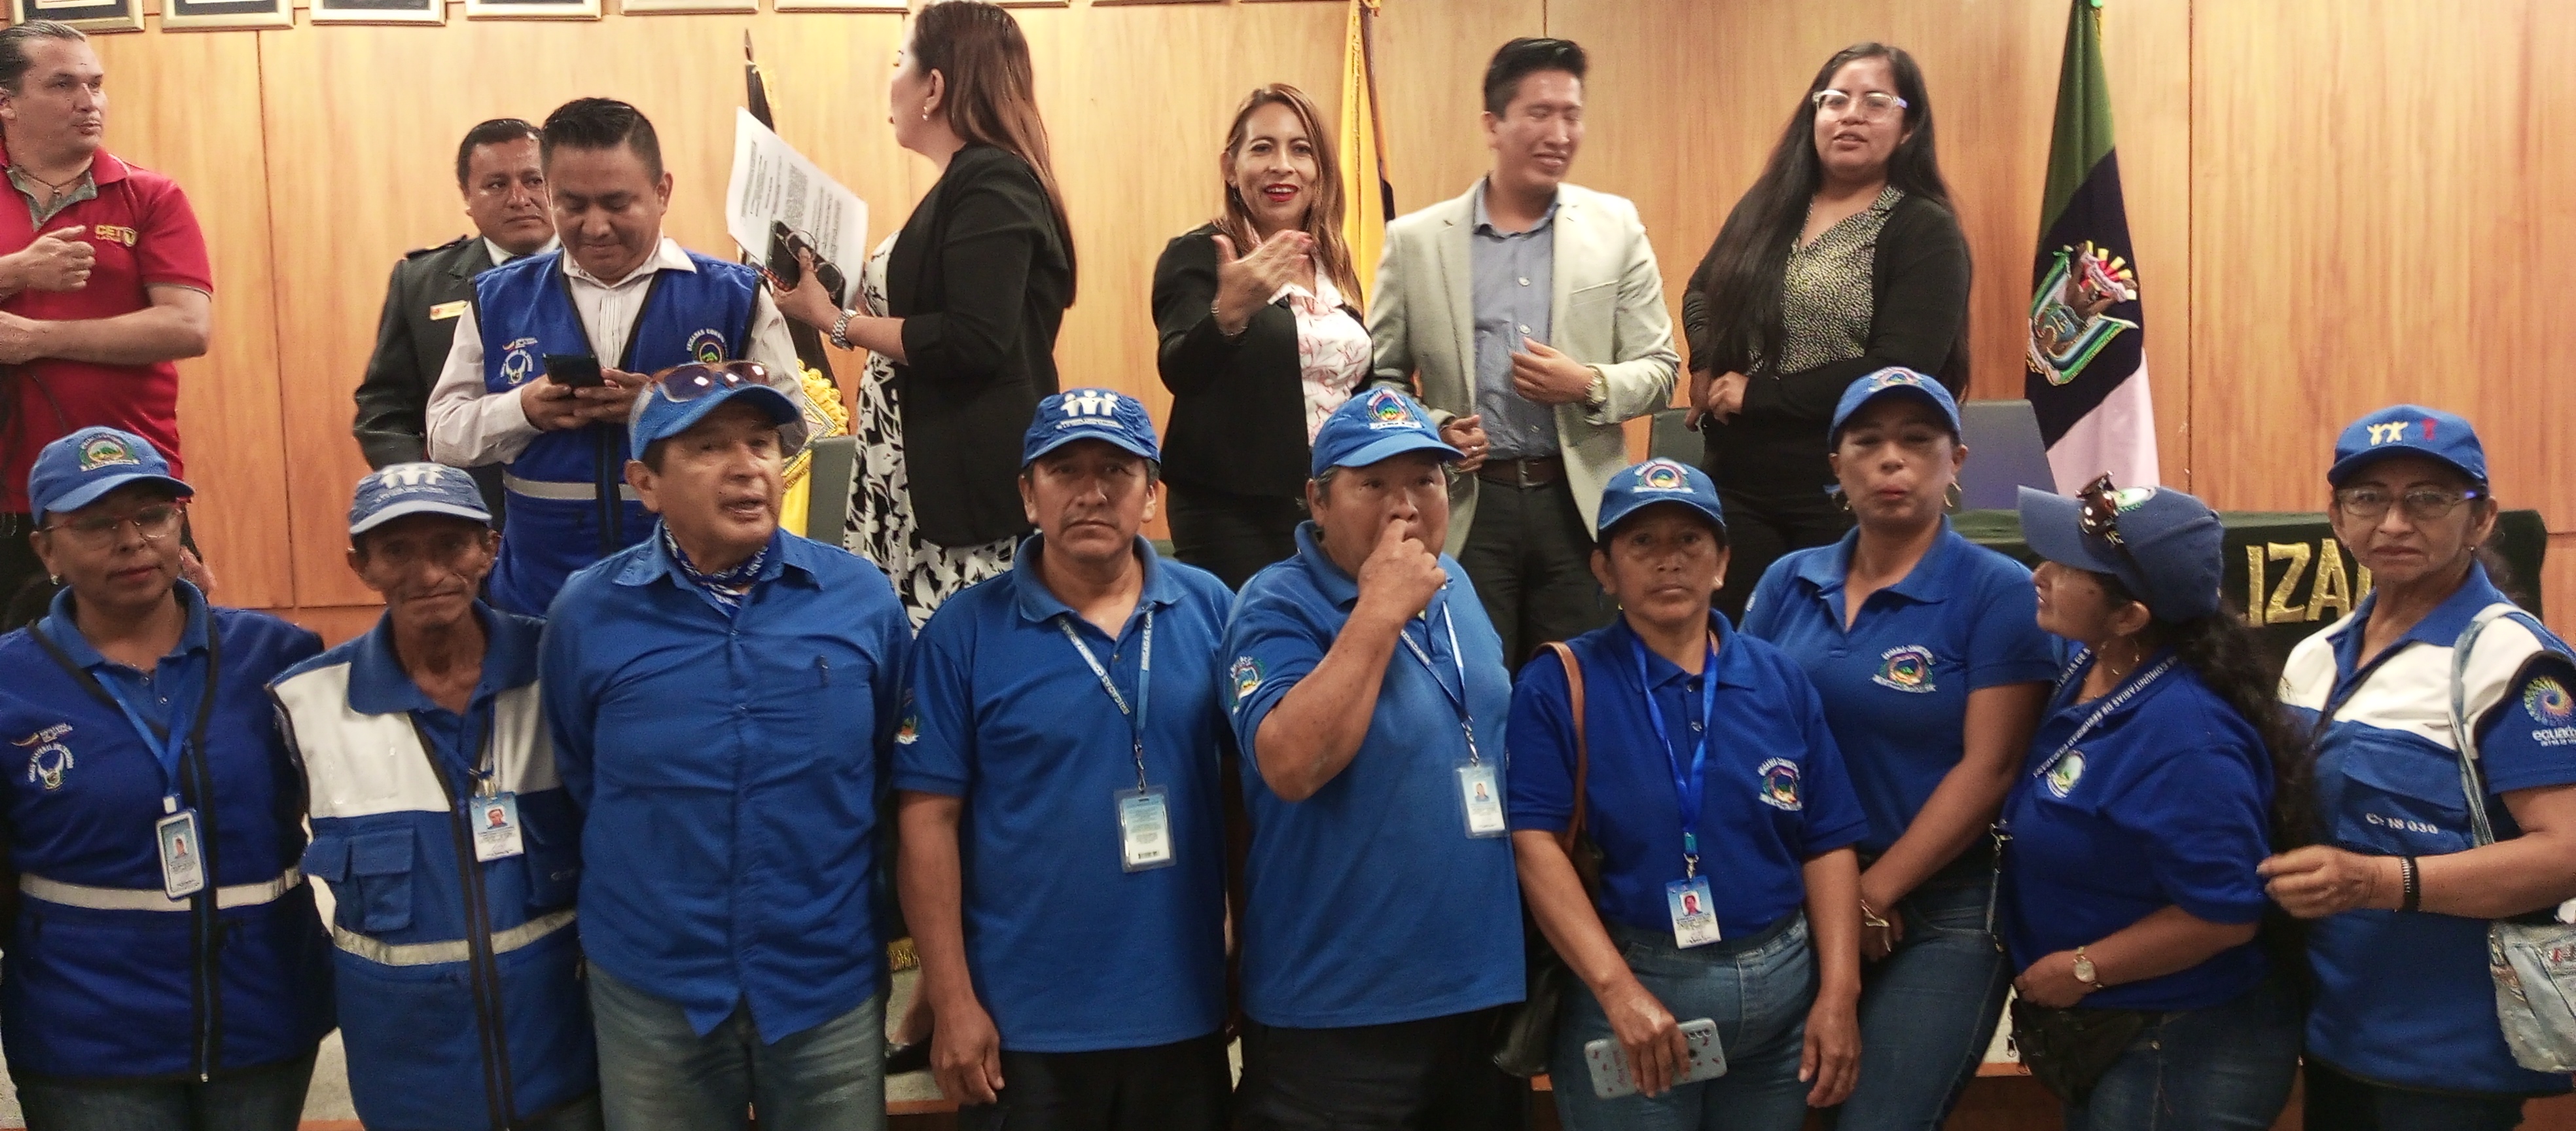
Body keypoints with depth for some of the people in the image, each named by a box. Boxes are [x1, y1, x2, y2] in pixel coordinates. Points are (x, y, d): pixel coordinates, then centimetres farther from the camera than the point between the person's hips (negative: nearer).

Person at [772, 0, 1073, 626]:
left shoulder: (991, 182, -13)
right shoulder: (969, 182, 17)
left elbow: (973, 342, -22)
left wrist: (836, 322, -14)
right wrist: (829, 287, 12)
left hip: (970, 482, -10)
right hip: (924, 477, 10)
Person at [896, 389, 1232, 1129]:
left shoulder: (1209, 608, 1)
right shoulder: (965, 630, -6)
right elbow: (930, 819, -7)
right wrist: (953, 1003, -9)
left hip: (1185, 1015, 3)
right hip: (1024, 1026, -2)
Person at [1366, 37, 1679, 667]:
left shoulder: (1616, 228, 4)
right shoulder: (1415, 239, 1)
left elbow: (1660, 369, 4)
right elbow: (1380, 377, 7)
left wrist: (1590, 386, -16)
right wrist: (1430, 430, -12)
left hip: (1580, 504, 1)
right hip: (1465, 508, -1)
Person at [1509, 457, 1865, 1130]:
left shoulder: (1780, 680, 6)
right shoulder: (1560, 685, -6)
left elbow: (1829, 843, 4)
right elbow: (1535, 844, -14)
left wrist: (1838, 993, -4)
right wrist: (1618, 990, -21)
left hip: (1785, 991, 4)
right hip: (1630, 986, -4)